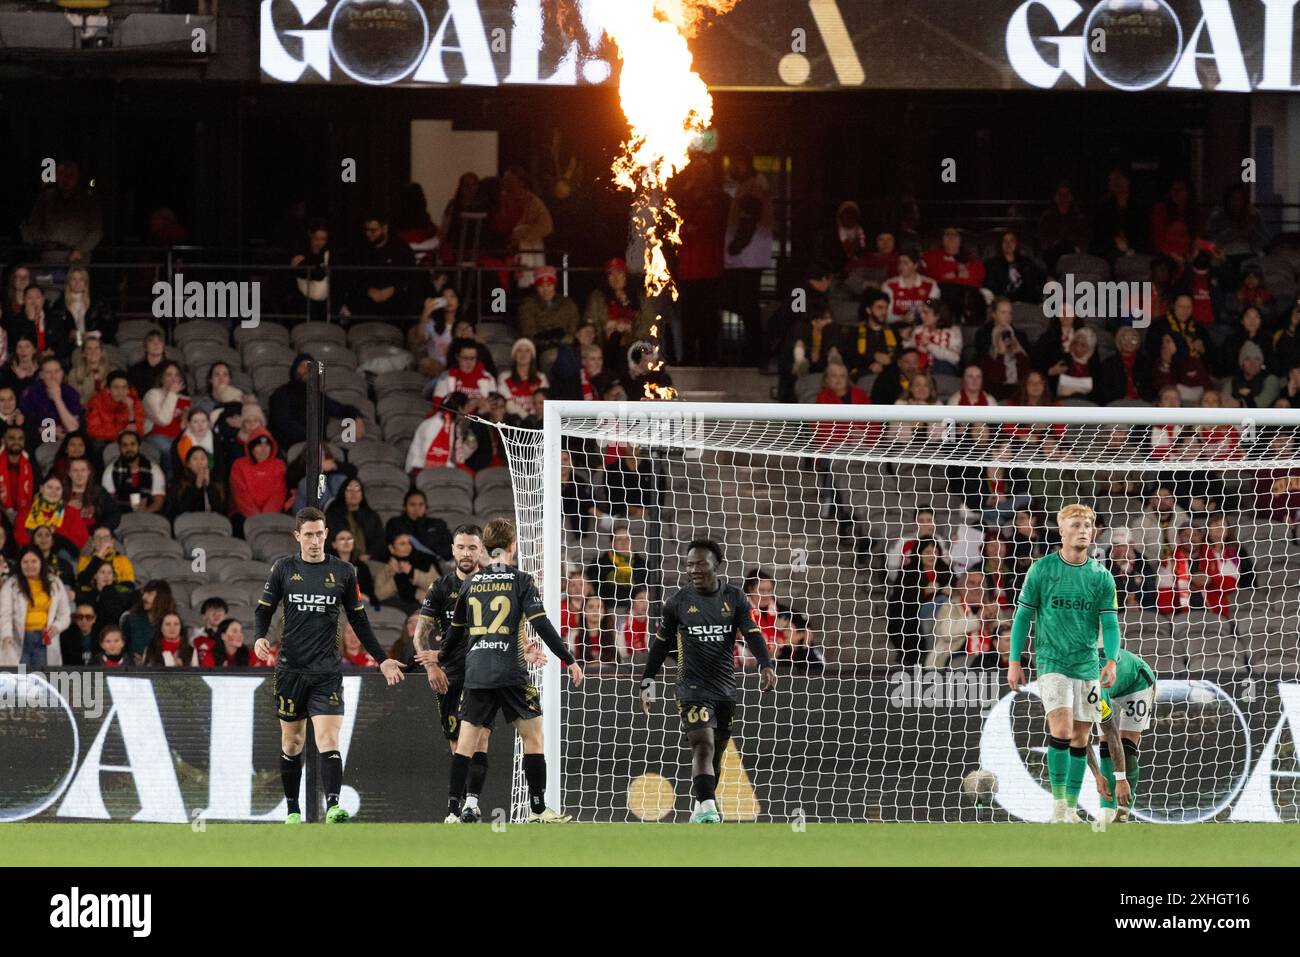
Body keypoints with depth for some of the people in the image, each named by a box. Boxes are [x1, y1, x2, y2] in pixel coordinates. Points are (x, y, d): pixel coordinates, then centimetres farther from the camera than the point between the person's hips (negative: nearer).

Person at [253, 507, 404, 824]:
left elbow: (358, 620, 14)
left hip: (327, 671, -1)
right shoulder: (283, 569, 5)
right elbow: (264, 610, 9)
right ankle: (293, 811, 19)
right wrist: (259, 638, -12)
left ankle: (333, 806, -26)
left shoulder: (343, 572, 5)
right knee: (292, 742, 8)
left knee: (328, 739, -15)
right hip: (290, 668, 1)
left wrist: (382, 659, 14)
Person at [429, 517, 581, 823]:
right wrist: (569, 661, -4)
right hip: (510, 672, -4)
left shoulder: (470, 583, 11)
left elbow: (455, 629, 19)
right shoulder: (520, 581, -2)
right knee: (533, 736, 6)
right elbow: (541, 625, -9)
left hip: (475, 672, 4)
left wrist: (438, 664, 33)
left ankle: (455, 809, -1)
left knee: (467, 740, 5)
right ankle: (538, 809, 5)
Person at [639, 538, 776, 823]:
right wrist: (647, 682, 12)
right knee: (703, 745, -20)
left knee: (716, 752, 11)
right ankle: (706, 807, -30)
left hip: (725, 688, 3)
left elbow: (752, 633, -6)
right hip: (692, 689, -3)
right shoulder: (678, 601, 3)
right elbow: (661, 644, 12)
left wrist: (766, 666, -23)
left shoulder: (735, 598, 4)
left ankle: (701, 807, 28)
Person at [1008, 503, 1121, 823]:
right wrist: (1014, 662, 0)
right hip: (1052, 662, -3)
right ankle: (1058, 801, -9)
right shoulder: (1042, 570, -1)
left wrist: (1111, 660, -15)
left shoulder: (1101, 577, 4)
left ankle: (1071, 809, 13)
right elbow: (1023, 616, 3)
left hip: (1087, 666, 3)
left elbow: (1110, 623, 1)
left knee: (1080, 739, 5)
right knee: (1061, 730, -19)